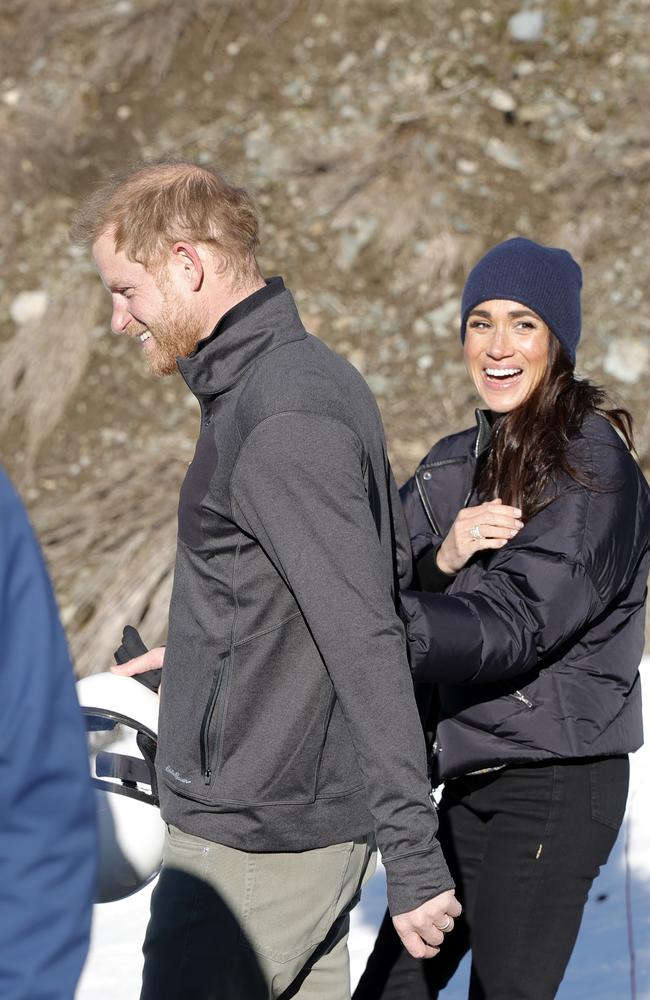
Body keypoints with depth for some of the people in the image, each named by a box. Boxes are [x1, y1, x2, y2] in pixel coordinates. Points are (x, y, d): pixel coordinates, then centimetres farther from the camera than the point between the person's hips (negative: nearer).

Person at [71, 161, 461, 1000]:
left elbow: (367, 646, -24)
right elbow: (387, 563, 22)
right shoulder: (313, 379, 11)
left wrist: (412, 854, -25)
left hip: (255, 840, -10)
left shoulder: (284, 423, -21)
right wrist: (201, 651, 24)